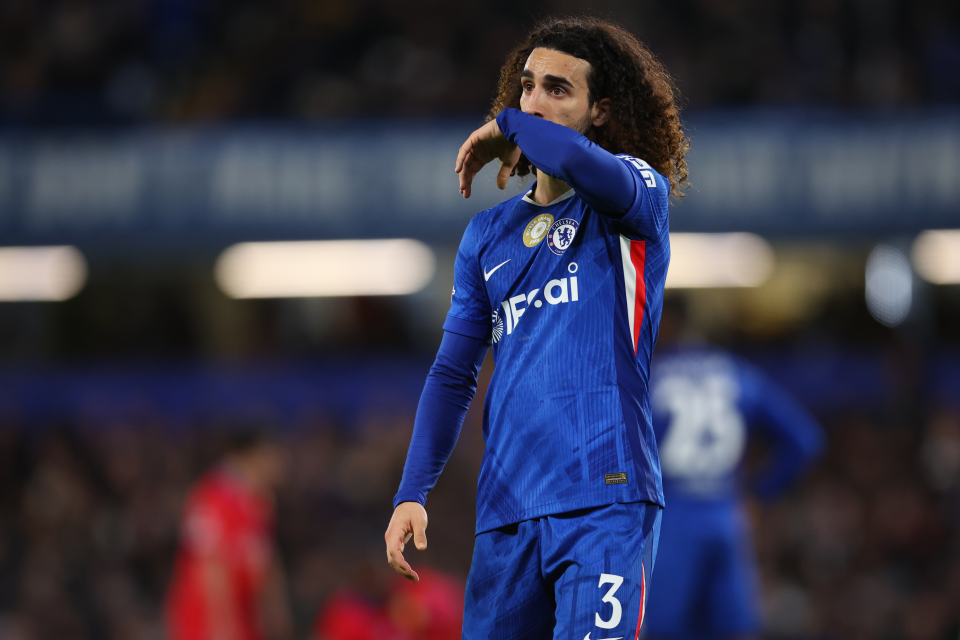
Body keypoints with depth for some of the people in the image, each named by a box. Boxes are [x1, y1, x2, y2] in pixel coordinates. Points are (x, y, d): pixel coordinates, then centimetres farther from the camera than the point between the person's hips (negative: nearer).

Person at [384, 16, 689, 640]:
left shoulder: (639, 193, 3)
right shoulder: (489, 232, 19)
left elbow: (585, 165, -23)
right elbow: (454, 374, 17)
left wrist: (504, 129, -3)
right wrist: (412, 494, 5)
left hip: (604, 498, -5)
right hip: (506, 509, 5)